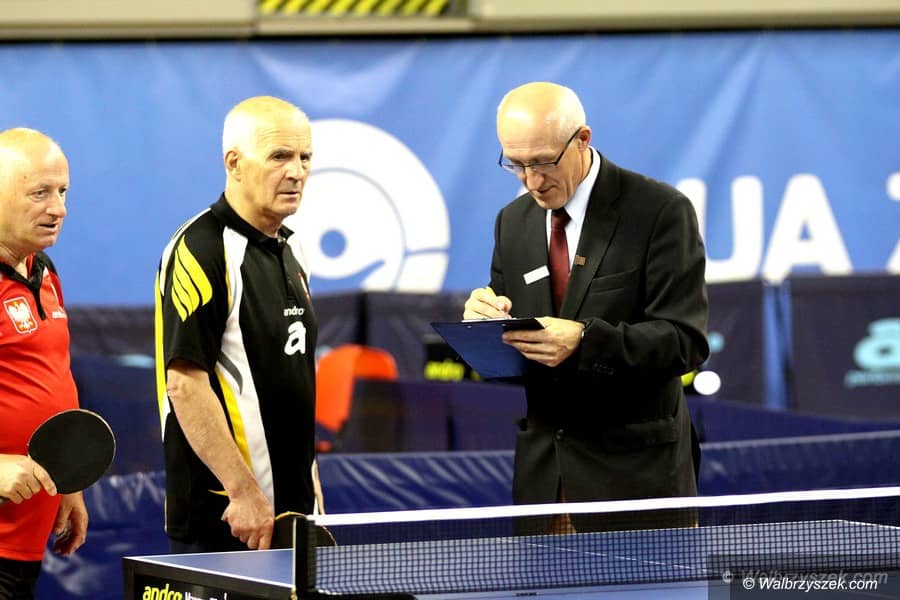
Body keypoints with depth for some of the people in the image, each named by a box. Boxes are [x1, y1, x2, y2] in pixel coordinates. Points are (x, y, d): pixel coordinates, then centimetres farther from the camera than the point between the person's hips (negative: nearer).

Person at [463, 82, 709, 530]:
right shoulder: (513, 222, 12)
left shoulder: (660, 211, -7)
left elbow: (684, 340, -13)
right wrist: (485, 318, -8)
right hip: (541, 473, 5)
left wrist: (584, 341, -27)